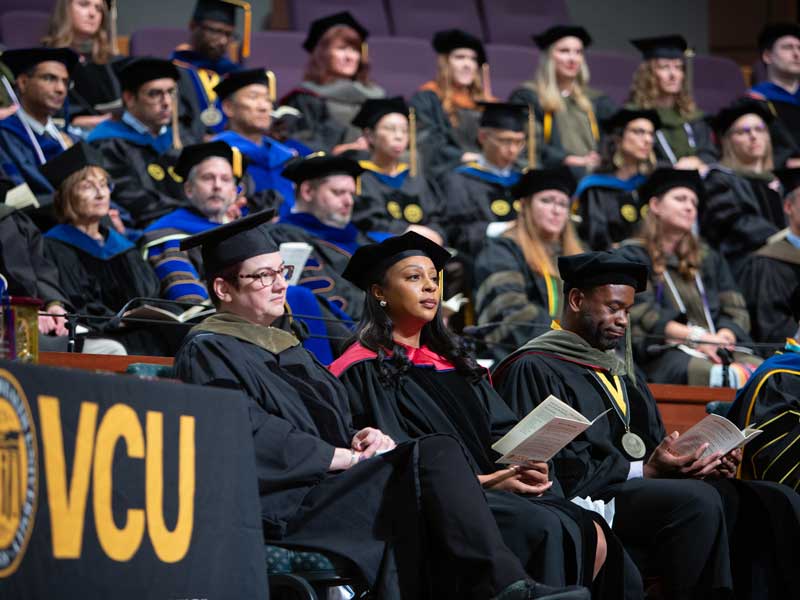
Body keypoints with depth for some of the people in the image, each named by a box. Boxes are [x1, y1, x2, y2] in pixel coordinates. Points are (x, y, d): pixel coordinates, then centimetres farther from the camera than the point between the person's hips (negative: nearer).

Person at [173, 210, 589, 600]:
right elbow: (252, 437, -13)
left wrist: (360, 438, 0)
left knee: (438, 451, -21)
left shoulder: (283, 346, 28)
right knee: (432, 455, -25)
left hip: (325, 484, 8)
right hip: (281, 505, -8)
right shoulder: (207, 352, 1)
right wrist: (343, 456, -13)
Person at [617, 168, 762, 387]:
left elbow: (736, 311, 16)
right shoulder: (633, 256, 12)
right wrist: (694, 336, -16)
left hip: (717, 350, 5)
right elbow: (641, 314, -3)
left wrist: (723, 338, -8)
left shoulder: (708, 258, 28)